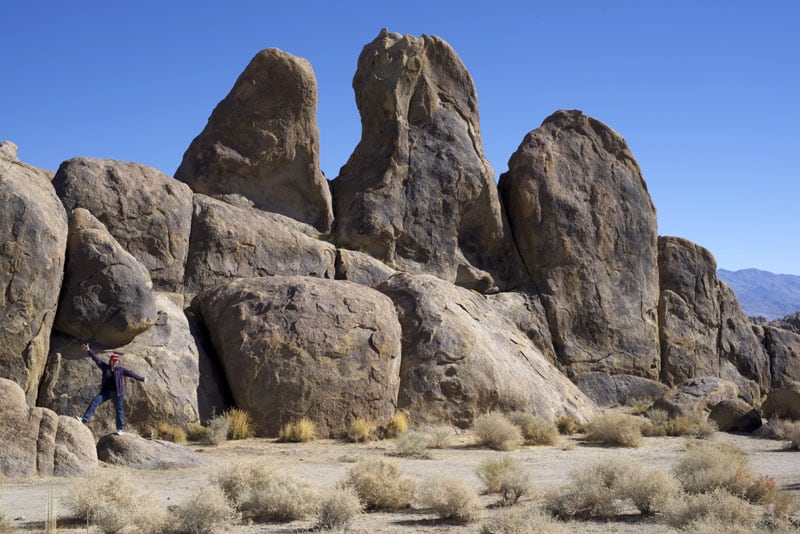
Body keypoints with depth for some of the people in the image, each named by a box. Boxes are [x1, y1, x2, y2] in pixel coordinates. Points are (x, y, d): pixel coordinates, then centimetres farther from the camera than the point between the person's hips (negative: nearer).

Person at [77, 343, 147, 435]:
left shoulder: (121, 369, -1)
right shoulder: (105, 367, 3)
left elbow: (131, 373, 1)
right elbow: (96, 359, 1)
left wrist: (142, 379, 3)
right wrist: (89, 350, -3)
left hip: (117, 393, -2)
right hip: (106, 391, 2)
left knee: (119, 410, 3)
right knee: (95, 401, -15)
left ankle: (120, 429, 11)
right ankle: (85, 419, -17)